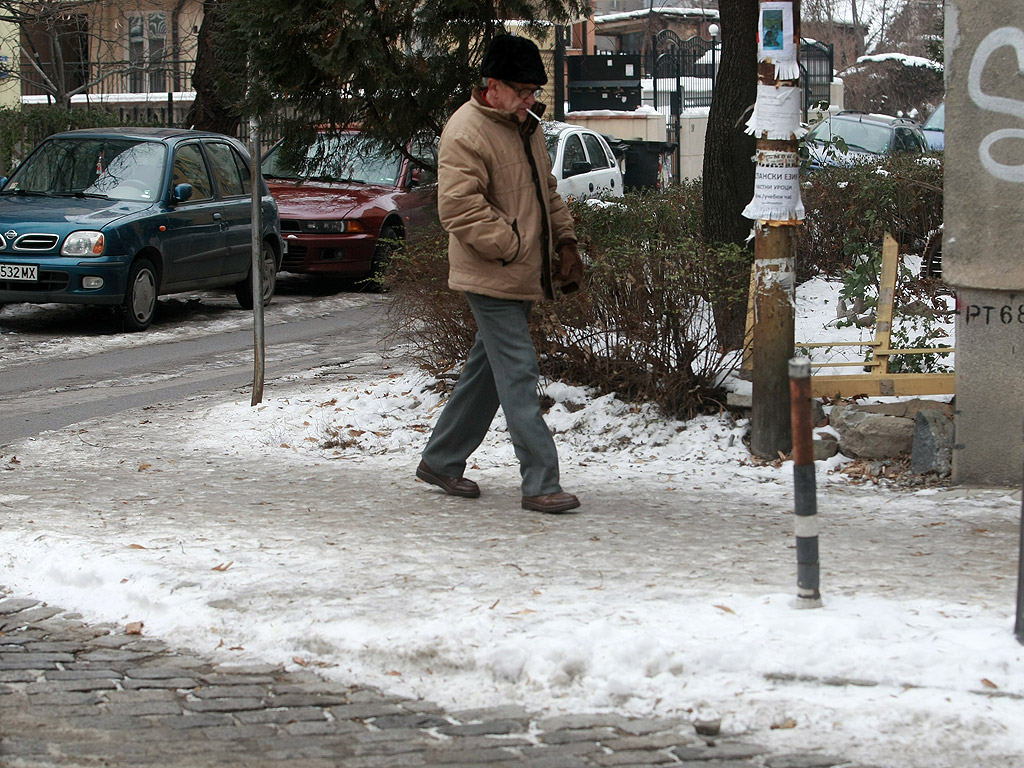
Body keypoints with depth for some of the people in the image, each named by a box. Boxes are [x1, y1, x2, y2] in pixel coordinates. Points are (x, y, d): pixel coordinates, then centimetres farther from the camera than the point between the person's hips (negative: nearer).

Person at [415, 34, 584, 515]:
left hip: (522, 277, 9)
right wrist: (514, 247, -20)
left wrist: (565, 241, 14)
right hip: (492, 278, -9)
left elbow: (546, 190, 26)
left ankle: (441, 461, 27)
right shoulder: (466, 133, -15)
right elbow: (460, 208, -22)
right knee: (518, 375, -10)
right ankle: (540, 483, -9)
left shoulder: (525, 125, 15)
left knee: (487, 371, 15)